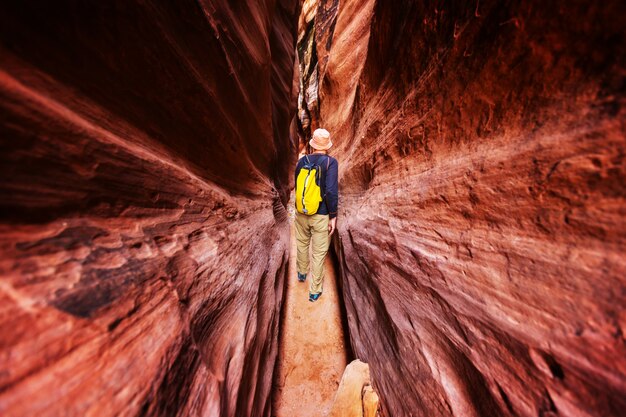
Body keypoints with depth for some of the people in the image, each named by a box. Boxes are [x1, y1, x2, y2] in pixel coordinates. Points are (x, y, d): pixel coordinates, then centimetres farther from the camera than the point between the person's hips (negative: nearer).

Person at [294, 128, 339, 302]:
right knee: (319, 253, 11)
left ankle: (302, 273, 51)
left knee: (302, 243, 27)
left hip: (301, 212, 5)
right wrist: (333, 216, -12)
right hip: (321, 215, -4)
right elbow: (331, 191, -21)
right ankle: (315, 291, 28)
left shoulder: (302, 161, 1)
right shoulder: (330, 162, -13)